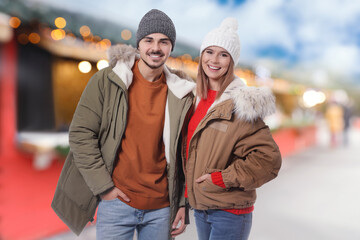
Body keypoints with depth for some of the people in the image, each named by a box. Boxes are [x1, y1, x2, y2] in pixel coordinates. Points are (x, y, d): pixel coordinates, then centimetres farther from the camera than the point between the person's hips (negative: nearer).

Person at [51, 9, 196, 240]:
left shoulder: (182, 94, 2)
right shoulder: (106, 81, -5)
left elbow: (183, 154, 6)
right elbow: (80, 134, -6)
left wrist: (183, 203, 5)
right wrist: (103, 187, -10)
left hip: (161, 208, 2)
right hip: (116, 201, -2)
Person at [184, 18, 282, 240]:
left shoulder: (239, 104, -16)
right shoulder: (198, 98, 6)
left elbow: (268, 159, -20)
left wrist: (221, 178, -16)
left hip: (229, 213, -6)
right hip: (200, 208, 7)